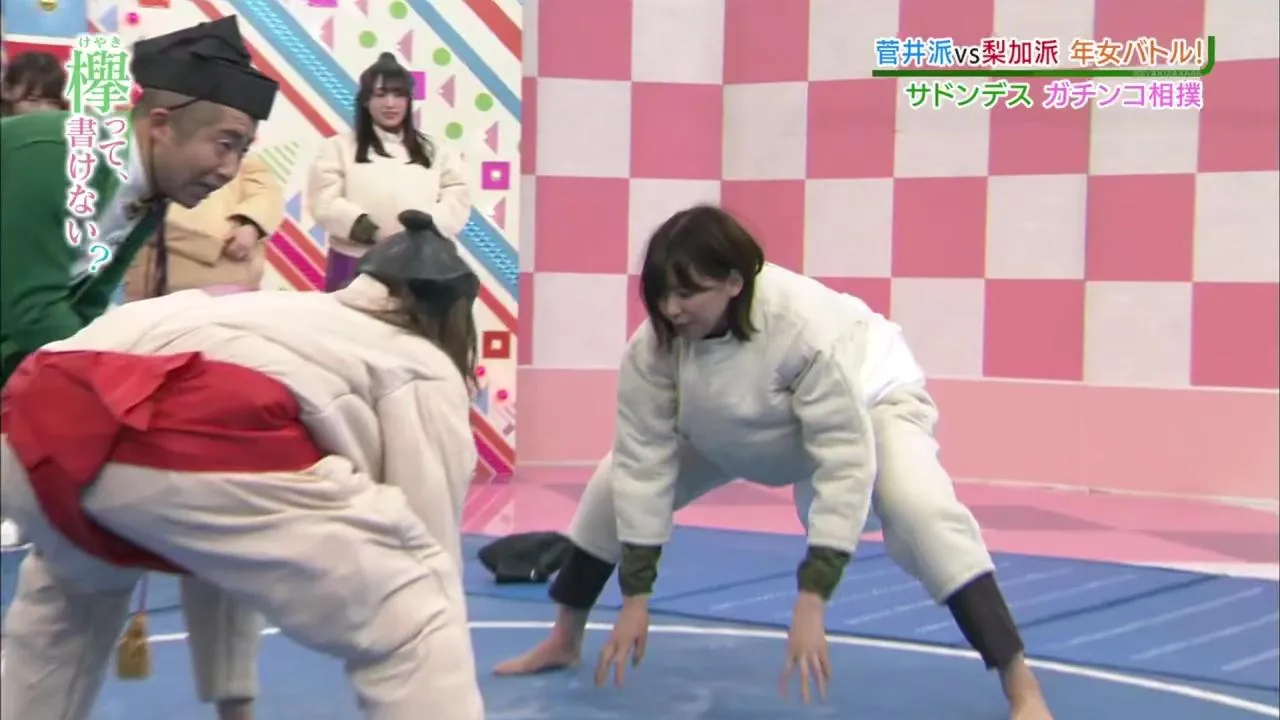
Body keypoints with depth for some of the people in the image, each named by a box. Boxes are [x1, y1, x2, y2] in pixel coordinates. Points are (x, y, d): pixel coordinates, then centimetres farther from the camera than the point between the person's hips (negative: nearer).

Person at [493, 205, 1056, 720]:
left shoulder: (806, 327, -43)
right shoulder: (655, 344, -29)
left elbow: (845, 464, -40)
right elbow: (645, 462, -22)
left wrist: (811, 602, -41)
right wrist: (635, 598, -21)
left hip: (866, 401, -5)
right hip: (736, 431, 5)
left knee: (919, 508, -32)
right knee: (617, 483, 1)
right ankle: (564, 641, 23)